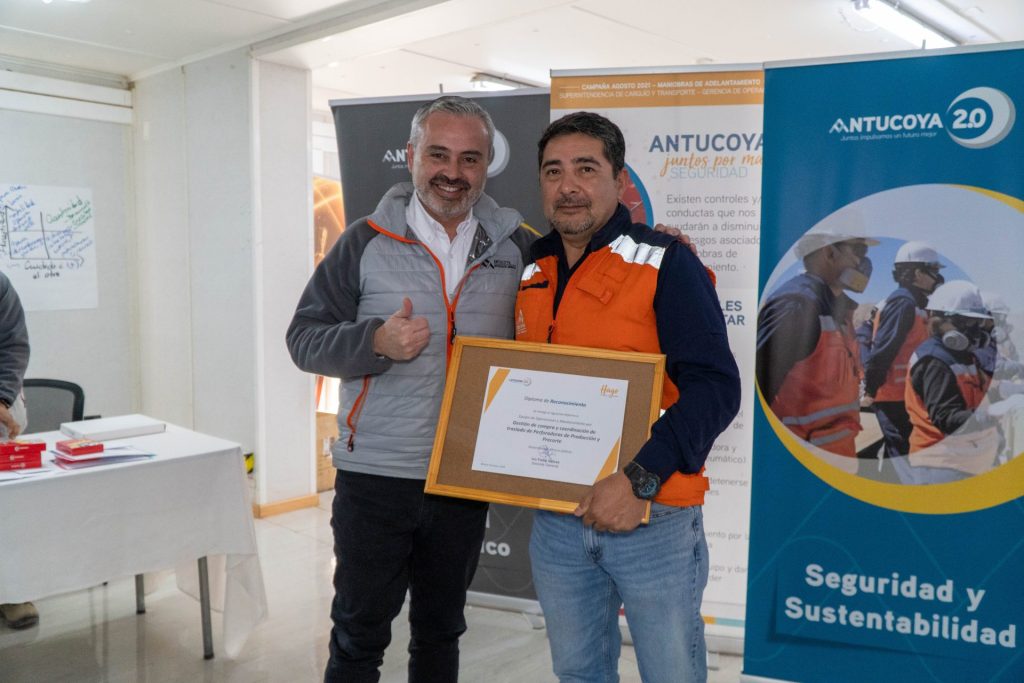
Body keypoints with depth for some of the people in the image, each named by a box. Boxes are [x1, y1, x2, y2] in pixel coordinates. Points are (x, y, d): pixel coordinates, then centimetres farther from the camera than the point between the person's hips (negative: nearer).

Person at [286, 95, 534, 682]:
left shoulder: (518, 247, 2)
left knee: (441, 632, 20)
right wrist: (376, 342, -21)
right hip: (374, 478, -2)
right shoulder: (366, 241, -4)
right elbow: (304, 337, -2)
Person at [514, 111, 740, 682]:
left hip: (650, 520, -5)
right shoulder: (530, 273, 9)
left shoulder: (664, 263, -9)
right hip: (554, 522, 5)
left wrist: (640, 480, -24)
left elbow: (714, 386, -16)